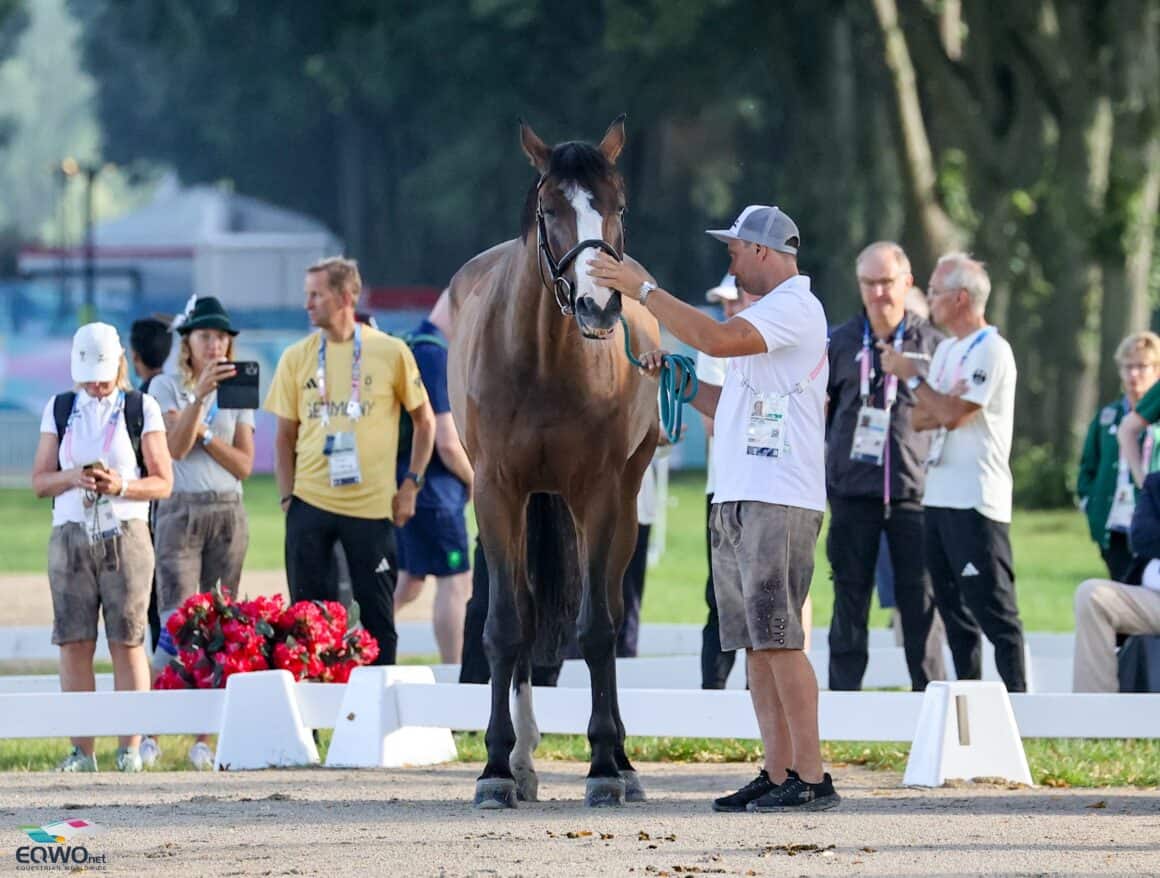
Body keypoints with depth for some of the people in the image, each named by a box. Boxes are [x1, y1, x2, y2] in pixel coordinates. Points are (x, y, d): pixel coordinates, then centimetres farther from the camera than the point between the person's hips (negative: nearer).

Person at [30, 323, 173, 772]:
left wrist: (121, 485, -15)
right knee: (73, 644, -2)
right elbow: (40, 481, 10)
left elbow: (162, 482, 3)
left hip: (125, 534, -2)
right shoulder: (60, 409, 12)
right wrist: (73, 477, -11)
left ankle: (131, 746, -4)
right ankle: (81, 749, 0)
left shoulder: (141, 409, 5)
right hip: (71, 533, 2)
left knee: (128, 643, -6)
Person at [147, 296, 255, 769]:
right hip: (180, 512, -4)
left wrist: (203, 432, -8)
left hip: (228, 513, 4)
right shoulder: (167, 387, 2)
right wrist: (202, 392, -21)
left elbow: (244, 464, 4)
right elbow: (177, 447, -14)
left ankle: (204, 738, 3)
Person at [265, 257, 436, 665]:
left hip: (372, 505, -2)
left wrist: (411, 484, 0)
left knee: (378, 616, 2)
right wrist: (287, 496, 1)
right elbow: (285, 435, 10)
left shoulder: (390, 352, -1)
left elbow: (424, 421, 8)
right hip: (310, 506, 2)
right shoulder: (296, 357, 5)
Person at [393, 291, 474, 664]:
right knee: (455, 581, -1)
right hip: (434, 486, -9)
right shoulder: (436, 357, -18)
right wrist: (472, 479, -3)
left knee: (408, 583, 15)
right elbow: (446, 441, -21)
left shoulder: (409, 348, 12)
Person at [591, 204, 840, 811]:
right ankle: (778, 773, 8)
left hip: (777, 503, -10)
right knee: (757, 643, 7)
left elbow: (718, 340, -25)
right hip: (737, 502, 10)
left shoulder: (794, 307, -8)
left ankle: (811, 777, -13)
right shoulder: (770, 316, 24)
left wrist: (643, 289, -19)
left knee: (779, 638, -13)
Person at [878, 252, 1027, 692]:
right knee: (954, 610, 11)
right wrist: (942, 406, -9)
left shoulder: (991, 350, -10)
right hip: (938, 498, 9)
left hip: (976, 504, -9)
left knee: (994, 610, -11)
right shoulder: (946, 350, 18)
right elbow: (920, 418, 13)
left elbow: (951, 414, -18)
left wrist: (911, 376, -4)